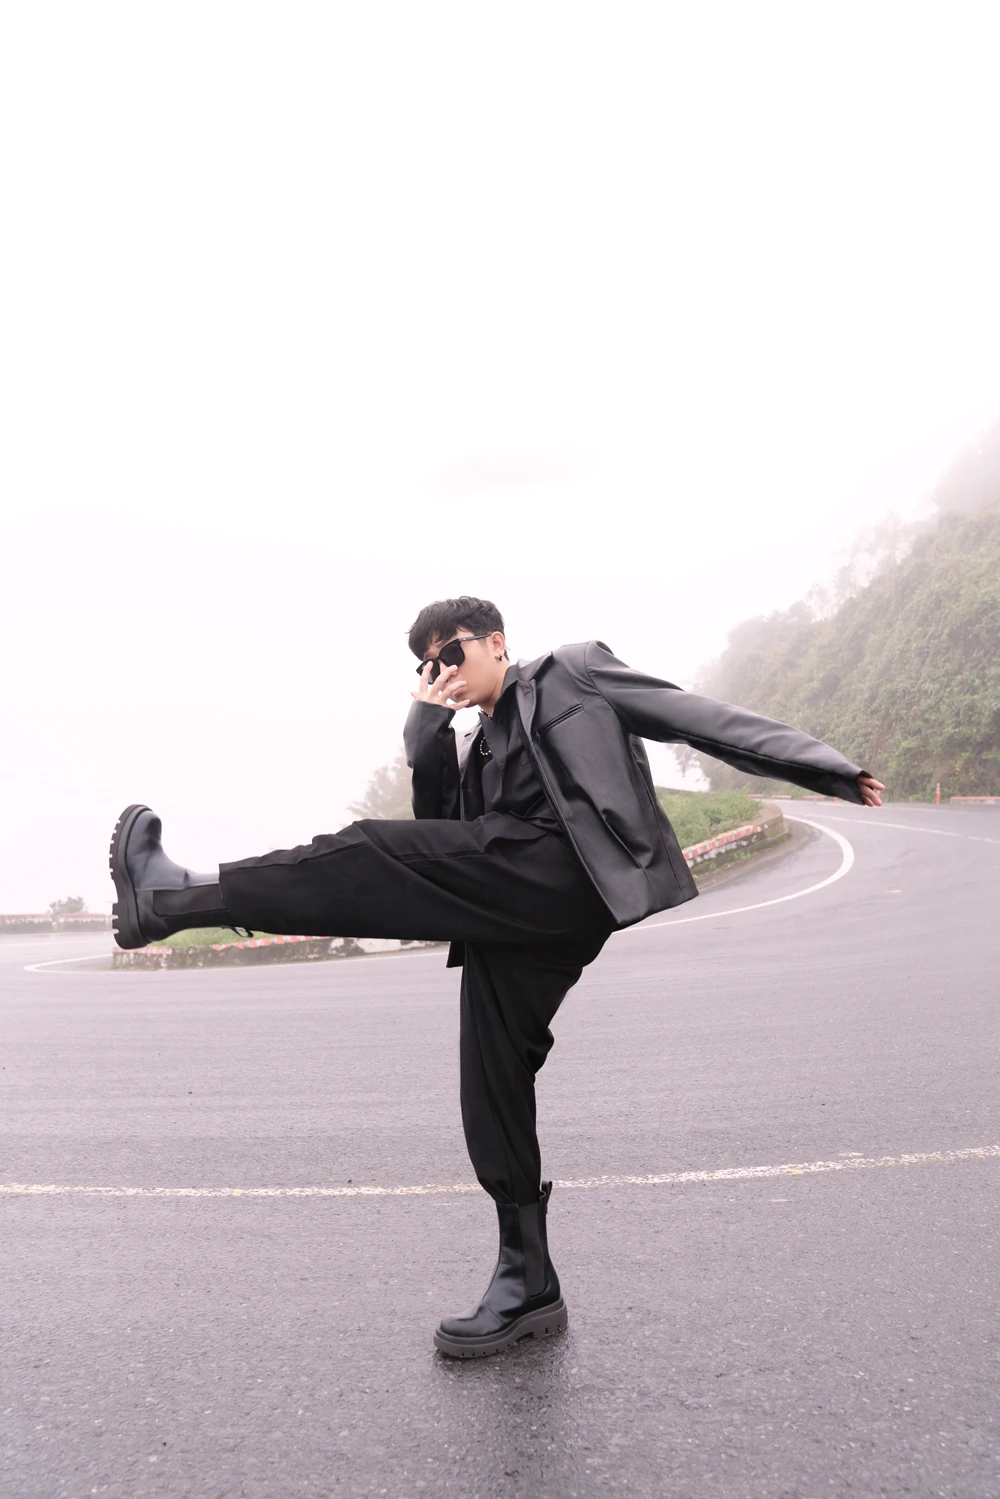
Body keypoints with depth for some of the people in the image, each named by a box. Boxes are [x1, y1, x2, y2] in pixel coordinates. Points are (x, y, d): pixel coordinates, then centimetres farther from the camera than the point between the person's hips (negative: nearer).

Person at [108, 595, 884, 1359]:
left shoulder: (573, 672, 16)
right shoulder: (475, 750, 33)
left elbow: (697, 715, 10)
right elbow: (441, 832, 18)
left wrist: (827, 767, 6)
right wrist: (426, 731, 9)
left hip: (564, 874, -7)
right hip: (511, 919, 7)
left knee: (375, 853, -20)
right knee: (493, 1090, 4)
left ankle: (180, 895, -14)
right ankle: (527, 1281, 16)